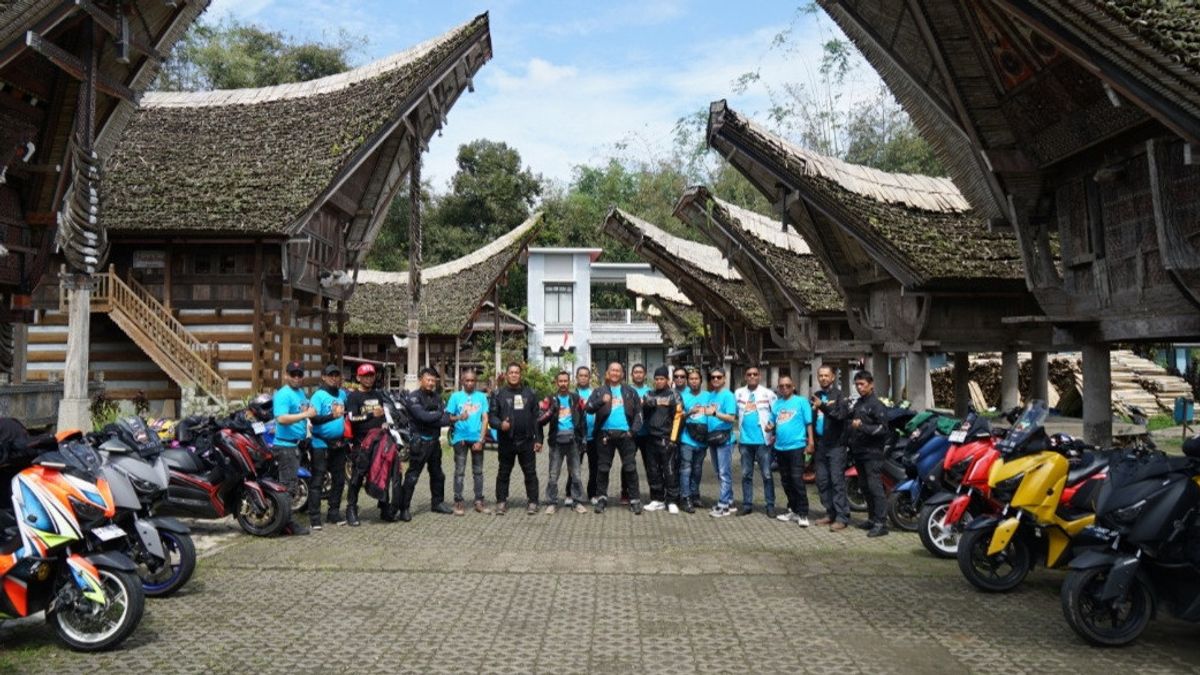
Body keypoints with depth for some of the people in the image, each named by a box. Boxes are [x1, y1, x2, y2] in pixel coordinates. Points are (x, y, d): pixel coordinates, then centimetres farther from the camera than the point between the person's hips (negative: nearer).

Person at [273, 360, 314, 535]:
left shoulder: (301, 392, 15)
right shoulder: (283, 394, -15)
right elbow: (282, 418, -28)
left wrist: (311, 412, 9)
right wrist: (305, 414, -26)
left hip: (297, 444, 10)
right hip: (286, 445, -10)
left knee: (293, 483, 16)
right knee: (289, 484, -9)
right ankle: (286, 522, -5)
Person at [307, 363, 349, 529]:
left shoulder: (343, 394, 9)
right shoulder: (319, 395, -9)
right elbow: (314, 418, -21)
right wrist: (331, 416, -33)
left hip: (339, 444, 6)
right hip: (321, 444, -6)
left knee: (339, 480, 11)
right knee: (317, 481, -4)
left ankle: (334, 513, 23)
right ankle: (314, 517, -1)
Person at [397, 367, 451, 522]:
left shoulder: (437, 396, 9)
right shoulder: (413, 397, -9)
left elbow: (446, 418, -2)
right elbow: (423, 416, -23)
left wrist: (431, 419, -20)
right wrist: (440, 414, -9)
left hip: (435, 441, 7)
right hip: (419, 442, -7)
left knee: (437, 474, 16)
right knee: (412, 476, -5)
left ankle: (437, 503, 30)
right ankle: (404, 508, 0)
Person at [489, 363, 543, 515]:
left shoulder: (530, 393, 8)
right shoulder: (499, 394, 3)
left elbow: (536, 418, 7)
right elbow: (491, 416, 0)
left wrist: (538, 439, 2)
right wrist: (500, 424, -22)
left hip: (526, 441, 1)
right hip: (506, 441, -1)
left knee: (530, 473, 4)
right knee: (504, 473, 8)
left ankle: (533, 502, 12)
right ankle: (501, 502, 17)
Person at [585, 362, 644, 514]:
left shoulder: (630, 391, 10)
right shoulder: (599, 391, 7)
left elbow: (638, 412, 7)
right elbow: (588, 407, -5)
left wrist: (633, 430, -5)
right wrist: (601, 401, -23)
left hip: (625, 434, 0)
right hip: (606, 434, 0)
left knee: (630, 468, 2)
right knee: (603, 468, 6)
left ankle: (634, 500, 8)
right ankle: (602, 498, 16)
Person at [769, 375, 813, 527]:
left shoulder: (801, 401, -1)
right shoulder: (776, 403, 13)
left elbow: (808, 423, -4)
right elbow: (773, 421, 18)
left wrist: (810, 442, -10)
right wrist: (769, 427, -5)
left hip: (796, 446, -6)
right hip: (780, 447, 6)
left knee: (797, 480, -11)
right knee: (786, 480, 12)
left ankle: (803, 514, -6)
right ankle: (793, 510, 23)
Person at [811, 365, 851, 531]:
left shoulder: (839, 395, -3)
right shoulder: (816, 396, 17)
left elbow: (841, 414, -20)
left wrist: (823, 406, -32)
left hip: (835, 445, -6)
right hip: (820, 445, 6)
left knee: (837, 481, -8)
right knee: (822, 481, 8)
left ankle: (842, 517, -7)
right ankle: (830, 513, 16)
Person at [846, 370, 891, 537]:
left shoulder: (876, 405, -8)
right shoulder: (857, 404, 18)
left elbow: (883, 429, -15)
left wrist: (862, 426, -22)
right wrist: (849, 441, 15)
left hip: (872, 453, -8)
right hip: (859, 453, 8)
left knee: (875, 487, -11)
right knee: (866, 488, 12)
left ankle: (881, 523, -11)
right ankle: (873, 519, 20)